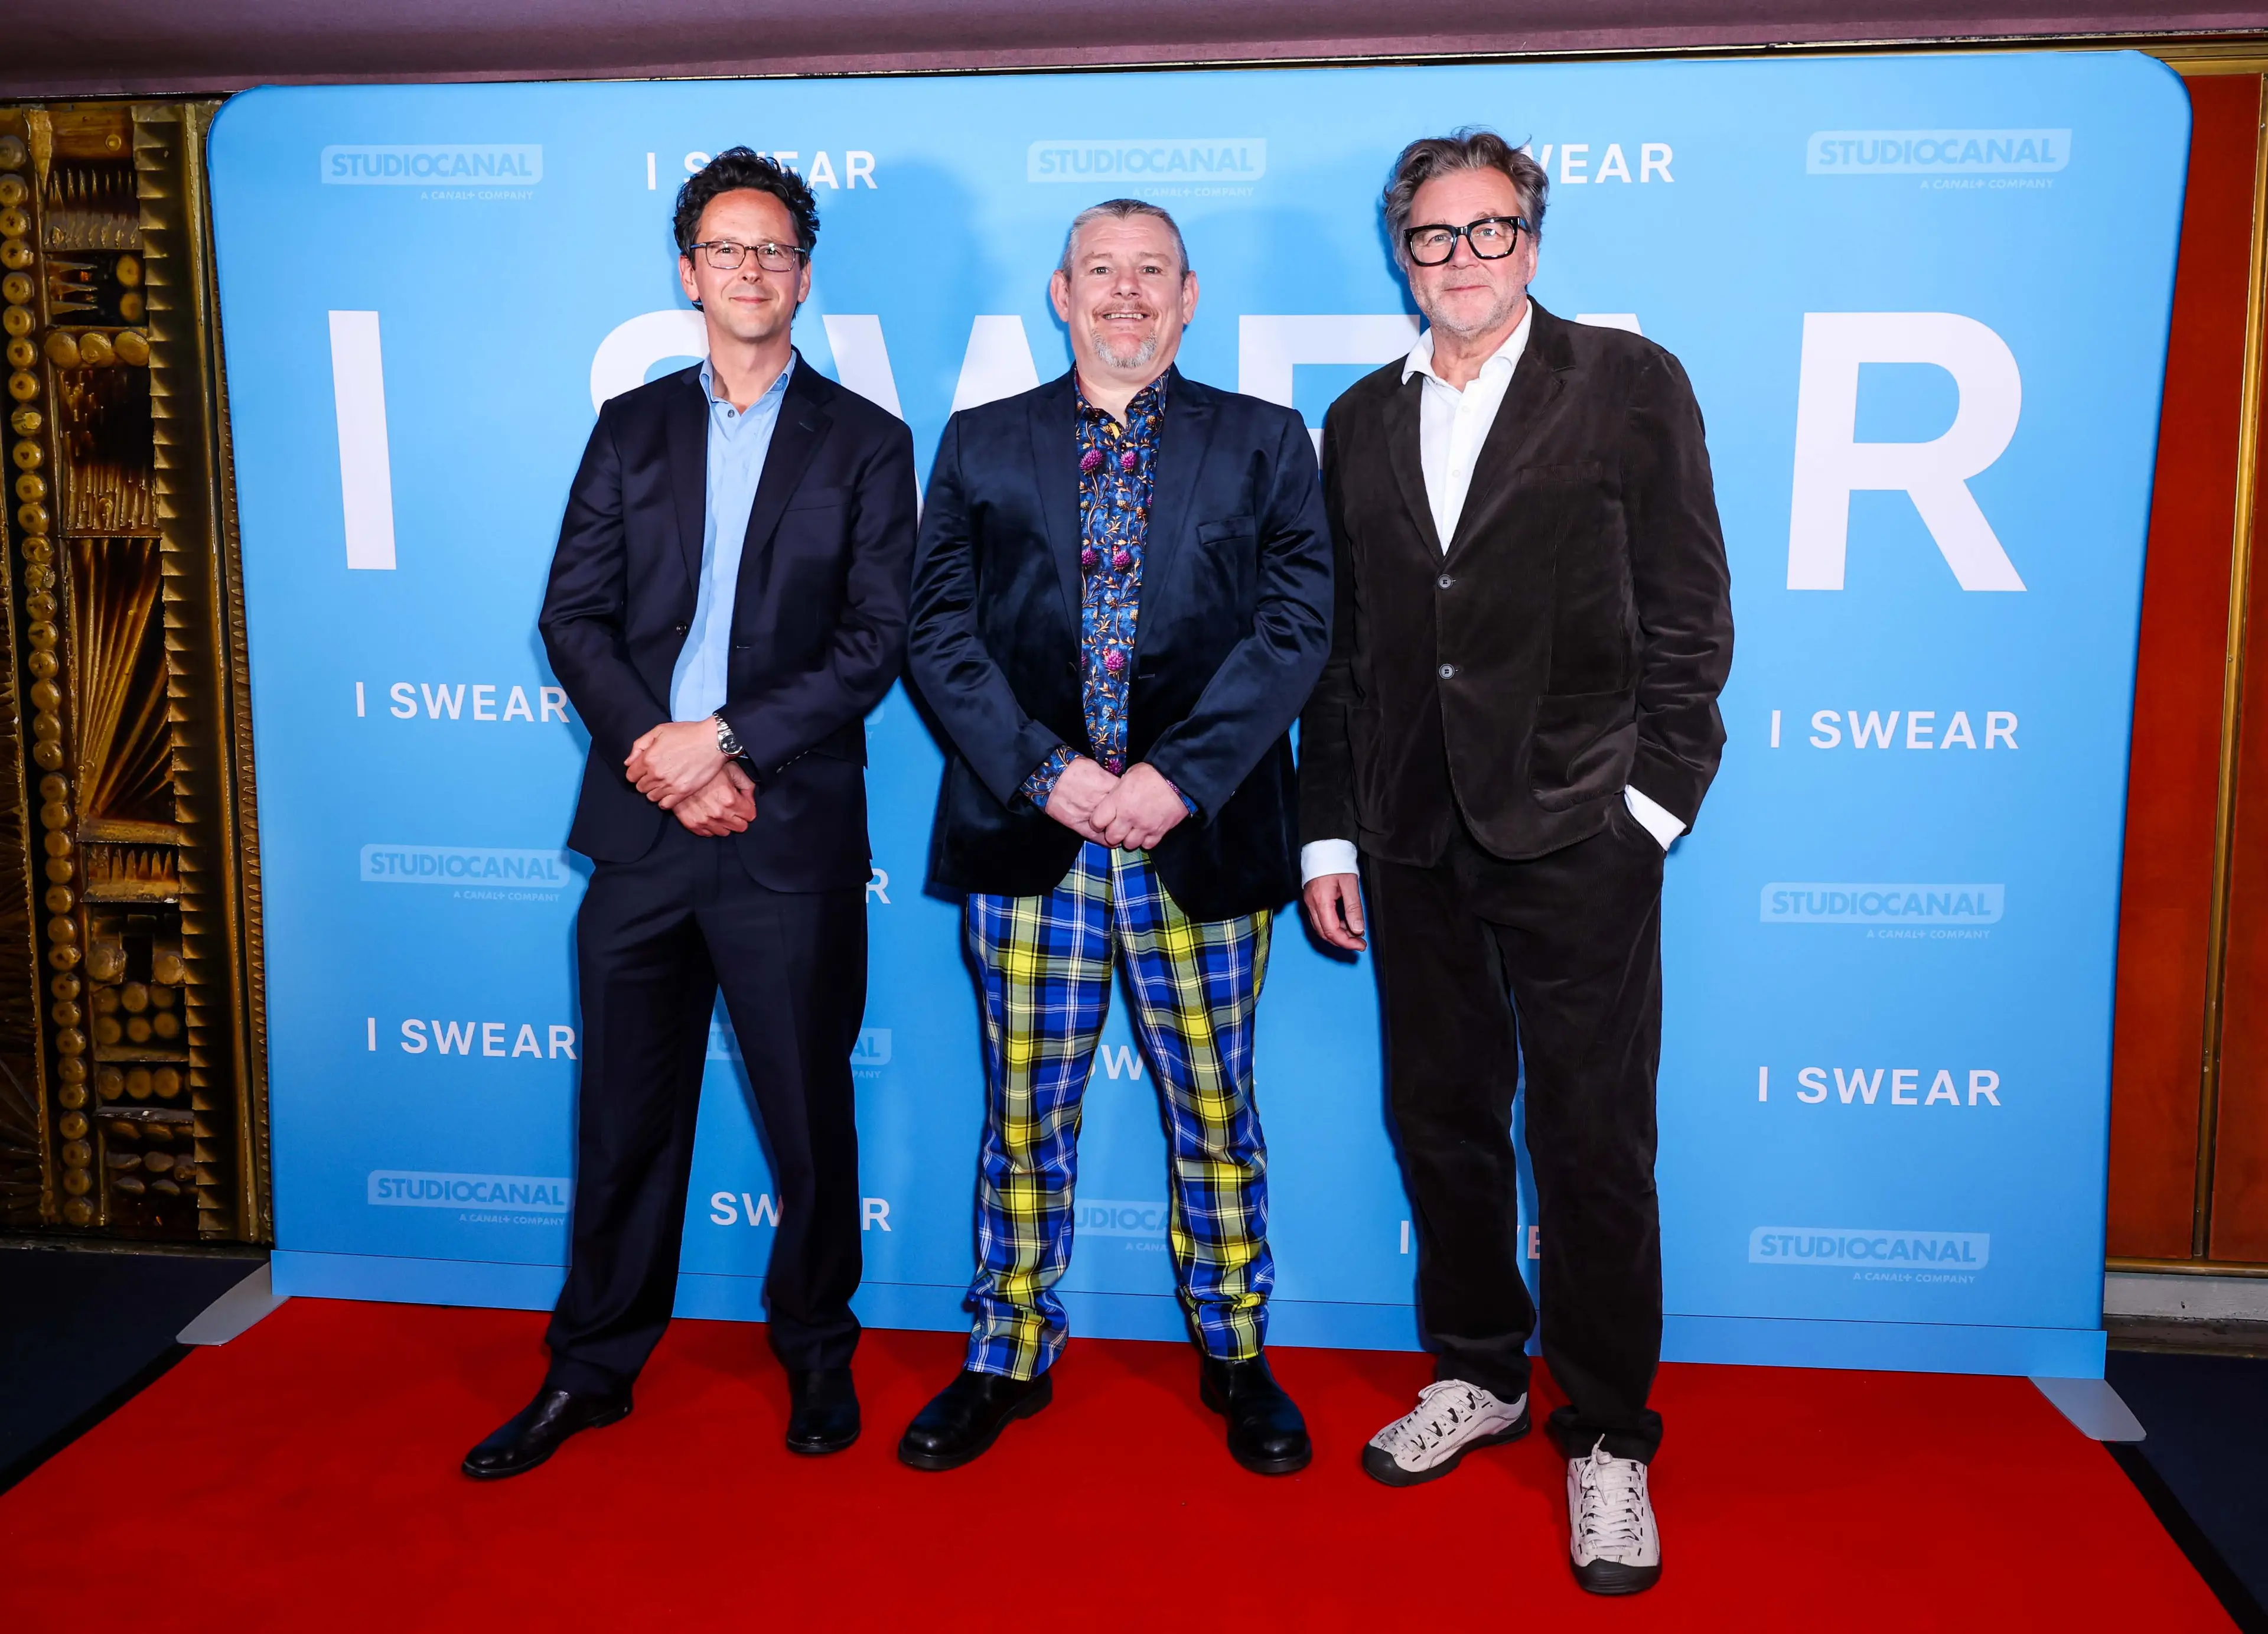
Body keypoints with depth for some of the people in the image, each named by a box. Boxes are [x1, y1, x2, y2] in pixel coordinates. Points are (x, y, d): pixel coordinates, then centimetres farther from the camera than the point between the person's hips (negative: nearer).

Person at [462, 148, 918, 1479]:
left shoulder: (866, 442, 4)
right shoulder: (632, 428, 12)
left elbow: (876, 640, -4)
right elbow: (574, 614, 6)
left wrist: (727, 741, -13)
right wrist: (651, 747, -10)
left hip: (791, 832, -2)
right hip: (640, 822, 3)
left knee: (809, 1114, 7)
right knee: (626, 1111, 11)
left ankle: (818, 1353, 27)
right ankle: (594, 1367, 25)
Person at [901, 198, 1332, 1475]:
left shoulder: (1266, 443, 7)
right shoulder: (981, 445, 10)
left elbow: (1298, 625, -2)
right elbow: (942, 630, 3)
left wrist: (1177, 775, -13)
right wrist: (1046, 771, -11)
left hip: (1200, 834, -1)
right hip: (1029, 832, 1)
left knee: (1216, 1115, 8)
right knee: (1025, 1115, 9)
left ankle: (1238, 1358, 26)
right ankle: (1011, 1359, 25)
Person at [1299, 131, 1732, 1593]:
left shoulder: (1630, 385, 2)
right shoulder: (1363, 420, 13)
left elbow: (1689, 613, -1)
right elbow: (1341, 642, 12)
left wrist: (1657, 799, -8)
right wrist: (1328, 829, 9)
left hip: (1577, 832, -4)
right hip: (1416, 841, 4)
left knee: (1594, 1144, 0)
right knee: (1441, 1123, 13)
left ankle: (1608, 1441, 16)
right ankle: (1480, 1376, 32)